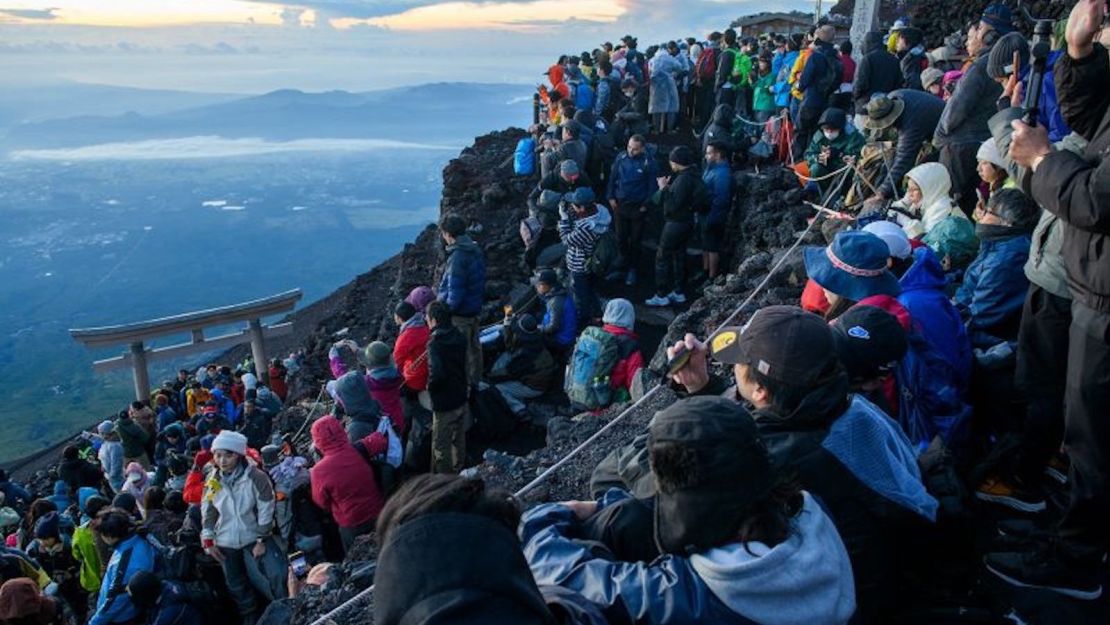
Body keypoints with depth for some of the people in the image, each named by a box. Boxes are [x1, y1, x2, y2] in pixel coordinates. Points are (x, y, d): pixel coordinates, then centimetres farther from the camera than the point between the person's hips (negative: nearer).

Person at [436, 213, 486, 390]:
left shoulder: (457, 257, -24)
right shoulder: (476, 251, 4)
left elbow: (455, 292, -24)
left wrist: (447, 310, -14)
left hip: (460, 314, -9)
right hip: (475, 309, 9)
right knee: (473, 347, 19)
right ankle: (474, 382, 32)